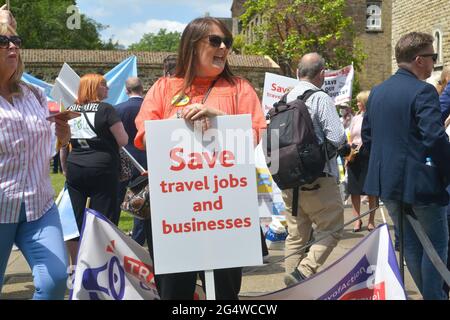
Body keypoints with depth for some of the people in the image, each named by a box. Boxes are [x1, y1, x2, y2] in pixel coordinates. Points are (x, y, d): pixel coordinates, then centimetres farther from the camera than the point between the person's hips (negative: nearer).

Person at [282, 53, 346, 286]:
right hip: (318, 178, -6)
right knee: (331, 231, 5)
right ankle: (303, 272, -10)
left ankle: (292, 285, 19)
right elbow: (337, 138, -17)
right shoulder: (321, 99, -12)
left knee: (296, 235, 14)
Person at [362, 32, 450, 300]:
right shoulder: (423, 91, -15)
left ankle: (427, 292, 28)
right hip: (421, 181, -7)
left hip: (387, 181, 7)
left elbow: (367, 136, 13)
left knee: (410, 242, 18)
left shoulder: (377, 92, 9)